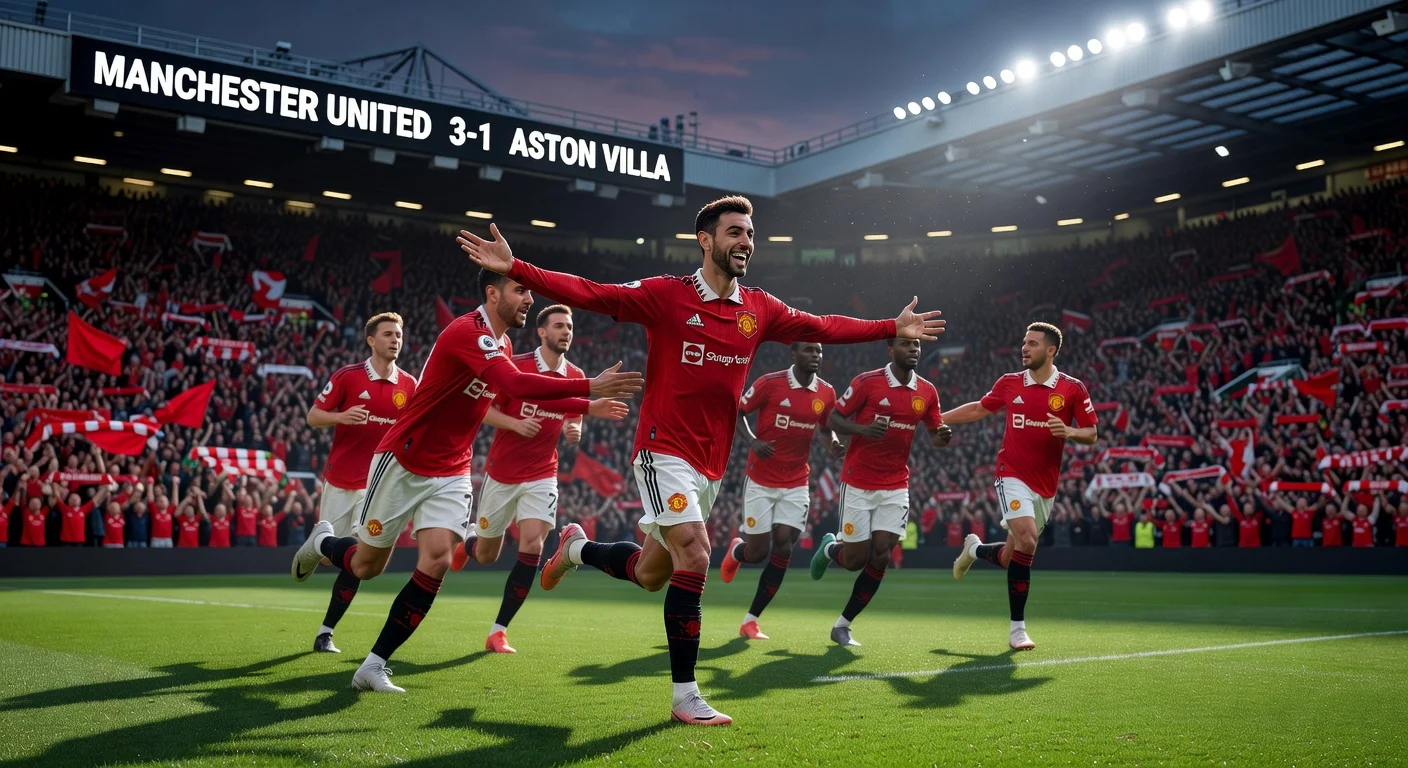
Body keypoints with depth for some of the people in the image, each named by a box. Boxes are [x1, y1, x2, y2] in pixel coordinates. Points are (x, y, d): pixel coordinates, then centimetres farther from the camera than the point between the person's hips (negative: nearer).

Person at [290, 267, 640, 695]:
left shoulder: (500, 344, 7)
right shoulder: (466, 332, -23)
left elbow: (525, 393, 25)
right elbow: (515, 384, -38)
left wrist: (587, 407, 17)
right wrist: (589, 386, -41)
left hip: (451, 474, 7)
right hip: (403, 464, -7)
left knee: (436, 562, -13)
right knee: (366, 566, 7)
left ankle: (374, 666, -2)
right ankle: (321, 542, 44)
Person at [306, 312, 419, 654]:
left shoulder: (409, 385, 2)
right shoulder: (347, 376, -6)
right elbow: (313, 416, -3)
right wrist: (342, 416, -23)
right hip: (339, 480, -1)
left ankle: (326, 632, 4)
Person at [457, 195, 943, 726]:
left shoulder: (760, 310, 6)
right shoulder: (666, 295, -9)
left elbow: (822, 328, 17)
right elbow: (589, 294, -14)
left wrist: (892, 328, 17)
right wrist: (515, 269, -25)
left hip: (711, 465, 6)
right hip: (664, 451, -6)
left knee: (651, 573, 14)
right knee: (694, 556, -18)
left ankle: (577, 548, 46)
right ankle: (685, 696, -6)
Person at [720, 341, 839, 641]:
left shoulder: (826, 393, 0)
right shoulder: (770, 383, -12)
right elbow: (737, 411, -2)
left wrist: (833, 441, -6)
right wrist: (752, 440, -19)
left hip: (796, 484, 3)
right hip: (761, 481, -3)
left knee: (783, 549, -7)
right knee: (757, 552, -1)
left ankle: (750, 620, 7)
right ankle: (736, 551, 40)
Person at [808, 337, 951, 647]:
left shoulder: (927, 392, 2)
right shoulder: (867, 382, -11)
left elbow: (934, 435, 12)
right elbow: (834, 418, -5)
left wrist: (942, 437, -12)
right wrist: (862, 430, -24)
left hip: (896, 487, 4)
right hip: (858, 484, -3)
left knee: (880, 558, -5)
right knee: (855, 560, -1)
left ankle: (842, 625, 11)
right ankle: (829, 547, 37)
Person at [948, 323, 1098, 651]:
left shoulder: (1073, 389, -2)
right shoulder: (1009, 383, 3)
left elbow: (1091, 434, 1)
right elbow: (979, 408, 18)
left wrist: (1069, 432, -20)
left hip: (1045, 486, 2)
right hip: (1013, 476, -2)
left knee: (1013, 557, 8)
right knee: (1026, 542, -22)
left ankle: (975, 550, 45)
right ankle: (1017, 628, -10)